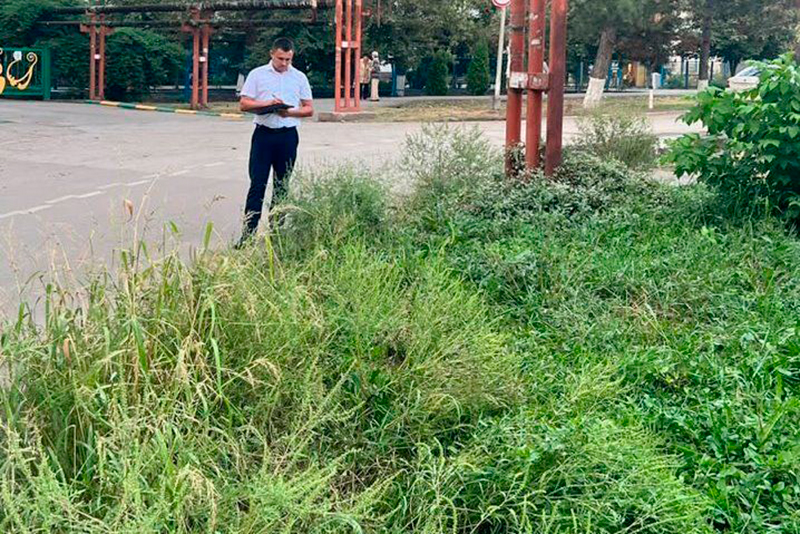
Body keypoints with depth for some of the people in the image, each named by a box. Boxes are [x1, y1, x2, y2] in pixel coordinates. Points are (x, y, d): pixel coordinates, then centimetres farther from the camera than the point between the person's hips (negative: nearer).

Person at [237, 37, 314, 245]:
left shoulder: (299, 77, 8)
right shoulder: (257, 74, 4)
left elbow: (309, 109, 8)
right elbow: (244, 103, 1)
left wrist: (290, 112, -11)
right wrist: (266, 103, -14)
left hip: (288, 136, 2)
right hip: (264, 134, -2)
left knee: (282, 186, 8)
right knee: (257, 184, -7)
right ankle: (248, 233, -7)